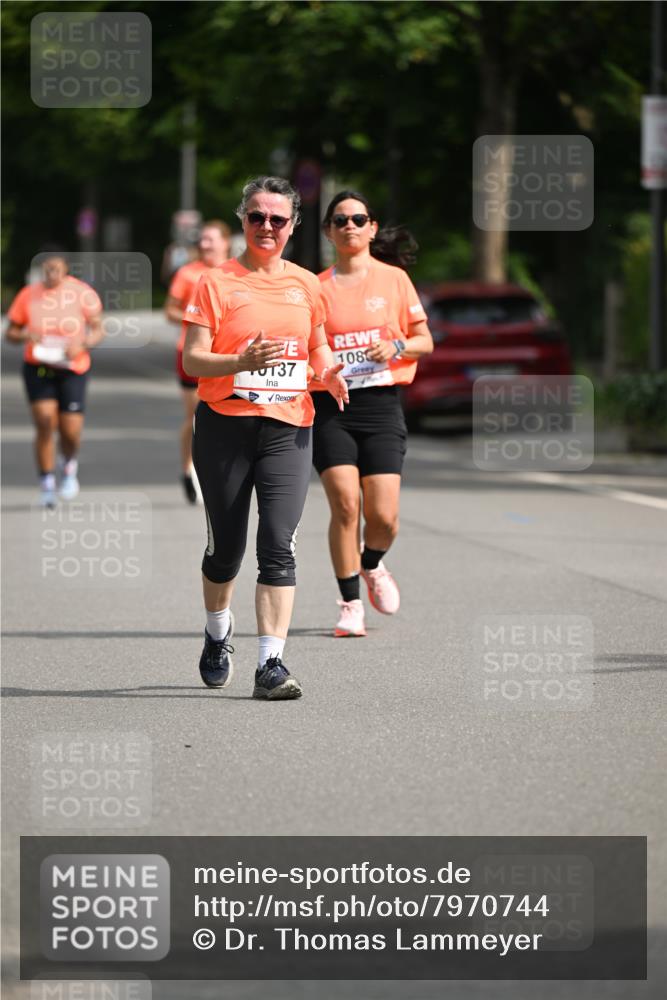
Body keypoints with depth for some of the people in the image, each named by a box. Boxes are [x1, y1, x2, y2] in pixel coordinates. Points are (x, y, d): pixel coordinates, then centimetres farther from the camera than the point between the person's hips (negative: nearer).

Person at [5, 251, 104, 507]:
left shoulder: (82, 292, -4)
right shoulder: (28, 295, -2)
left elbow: (98, 330, 0)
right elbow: (10, 333, 4)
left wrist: (82, 344, -20)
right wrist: (26, 336, -19)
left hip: (72, 368, 0)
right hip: (38, 368, 0)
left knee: (70, 431, -3)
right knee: (45, 423, -14)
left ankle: (69, 464, 33)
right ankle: (46, 484, -2)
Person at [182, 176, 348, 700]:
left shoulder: (306, 284, 10)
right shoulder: (217, 281, -1)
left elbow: (318, 346, 24)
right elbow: (192, 360, -7)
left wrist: (327, 372, 1)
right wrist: (242, 361, -25)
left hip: (288, 427, 2)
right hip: (225, 425, -2)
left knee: (279, 545, -12)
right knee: (227, 546, 8)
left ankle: (271, 664, -14)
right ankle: (218, 633, 37)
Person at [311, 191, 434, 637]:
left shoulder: (393, 278, 7)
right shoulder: (317, 287, 9)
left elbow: (425, 340, 9)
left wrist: (396, 346, -11)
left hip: (382, 404, 0)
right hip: (331, 405, 0)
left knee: (383, 515, -7)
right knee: (345, 504, -14)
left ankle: (372, 565, 28)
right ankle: (351, 605, -3)